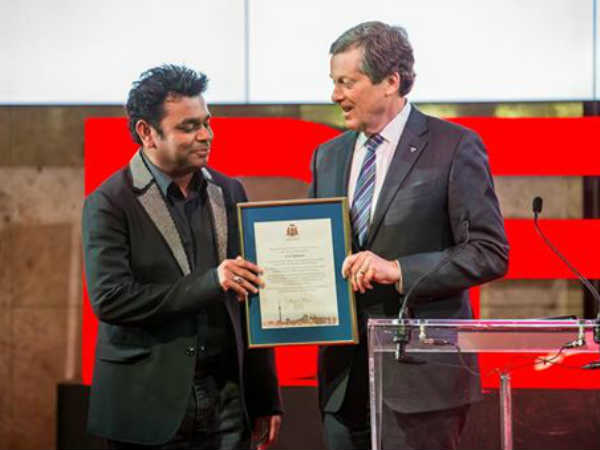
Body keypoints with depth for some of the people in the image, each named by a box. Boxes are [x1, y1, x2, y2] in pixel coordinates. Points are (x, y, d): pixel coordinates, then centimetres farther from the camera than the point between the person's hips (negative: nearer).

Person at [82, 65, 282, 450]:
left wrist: (266, 399, 10)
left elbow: (249, 301, 12)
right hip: (148, 406, -4)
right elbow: (109, 299, -16)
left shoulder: (228, 193, 9)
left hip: (227, 403, 4)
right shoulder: (109, 204, -6)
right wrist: (209, 283, -20)